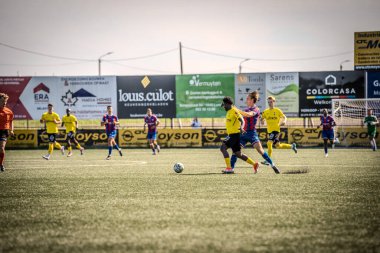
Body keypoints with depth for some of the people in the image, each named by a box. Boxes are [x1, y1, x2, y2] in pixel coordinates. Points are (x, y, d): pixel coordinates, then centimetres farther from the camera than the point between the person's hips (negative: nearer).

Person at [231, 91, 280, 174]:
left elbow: (249, 114, -27)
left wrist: (237, 110, -29)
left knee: (260, 150, -17)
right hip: (244, 133, 7)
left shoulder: (256, 109, -7)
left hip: (252, 133, -7)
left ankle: (272, 165, -9)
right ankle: (231, 168, 0)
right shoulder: (247, 110, 16)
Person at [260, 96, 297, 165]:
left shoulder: (277, 110, -2)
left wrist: (284, 122, -16)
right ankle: (292, 146, 35)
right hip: (270, 130, 6)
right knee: (278, 146, 13)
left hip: (276, 130, -6)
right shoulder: (265, 111, 9)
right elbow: (262, 118, 14)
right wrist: (262, 120, -9)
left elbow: (284, 117, 5)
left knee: (269, 143, -21)